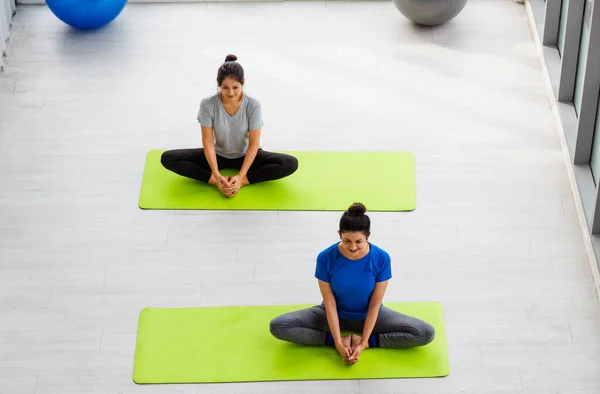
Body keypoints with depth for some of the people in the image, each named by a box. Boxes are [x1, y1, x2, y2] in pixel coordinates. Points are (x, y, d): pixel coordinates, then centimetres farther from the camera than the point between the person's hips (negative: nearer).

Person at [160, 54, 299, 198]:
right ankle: (215, 181, -30)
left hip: (245, 156, -1)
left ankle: (243, 181, -28)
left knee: (291, 164, -25)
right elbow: (208, 142, -18)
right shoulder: (208, 104, -23)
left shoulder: (253, 105, -24)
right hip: (218, 155, 1)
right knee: (168, 158, -20)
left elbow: (254, 144, -20)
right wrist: (217, 175, -29)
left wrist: (240, 176, -30)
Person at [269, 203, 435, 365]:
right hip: (335, 314, 0)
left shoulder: (381, 259, -24)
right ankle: (342, 339, -16)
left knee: (426, 333, -19)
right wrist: (338, 343, -24)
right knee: (278, 326, -22)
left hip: (368, 316, 0)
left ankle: (360, 340, -13)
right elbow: (330, 303, -18)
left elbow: (375, 305, -18)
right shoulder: (325, 258, -24)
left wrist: (363, 343, -24)